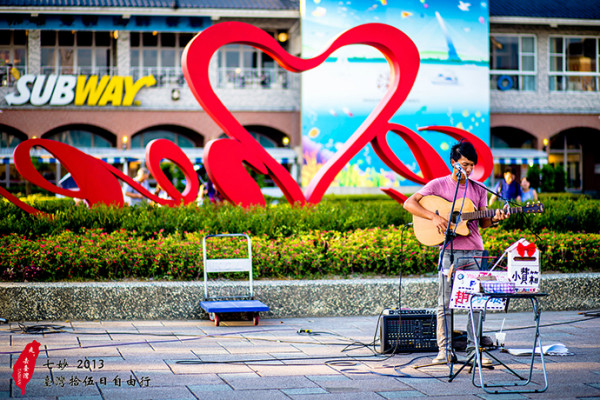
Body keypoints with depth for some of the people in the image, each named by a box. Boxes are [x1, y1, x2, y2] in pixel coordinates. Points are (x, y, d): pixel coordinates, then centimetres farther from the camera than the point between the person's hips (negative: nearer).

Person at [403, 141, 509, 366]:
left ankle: (473, 349, 10)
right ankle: (444, 350, 5)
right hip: (449, 251, -3)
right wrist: (433, 217, -17)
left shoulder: (479, 190, 12)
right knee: (445, 302, -2)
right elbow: (409, 204, -6)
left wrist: (494, 219, -8)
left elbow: (482, 222, 14)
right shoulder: (438, 185, 1)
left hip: (474, 251, 3)